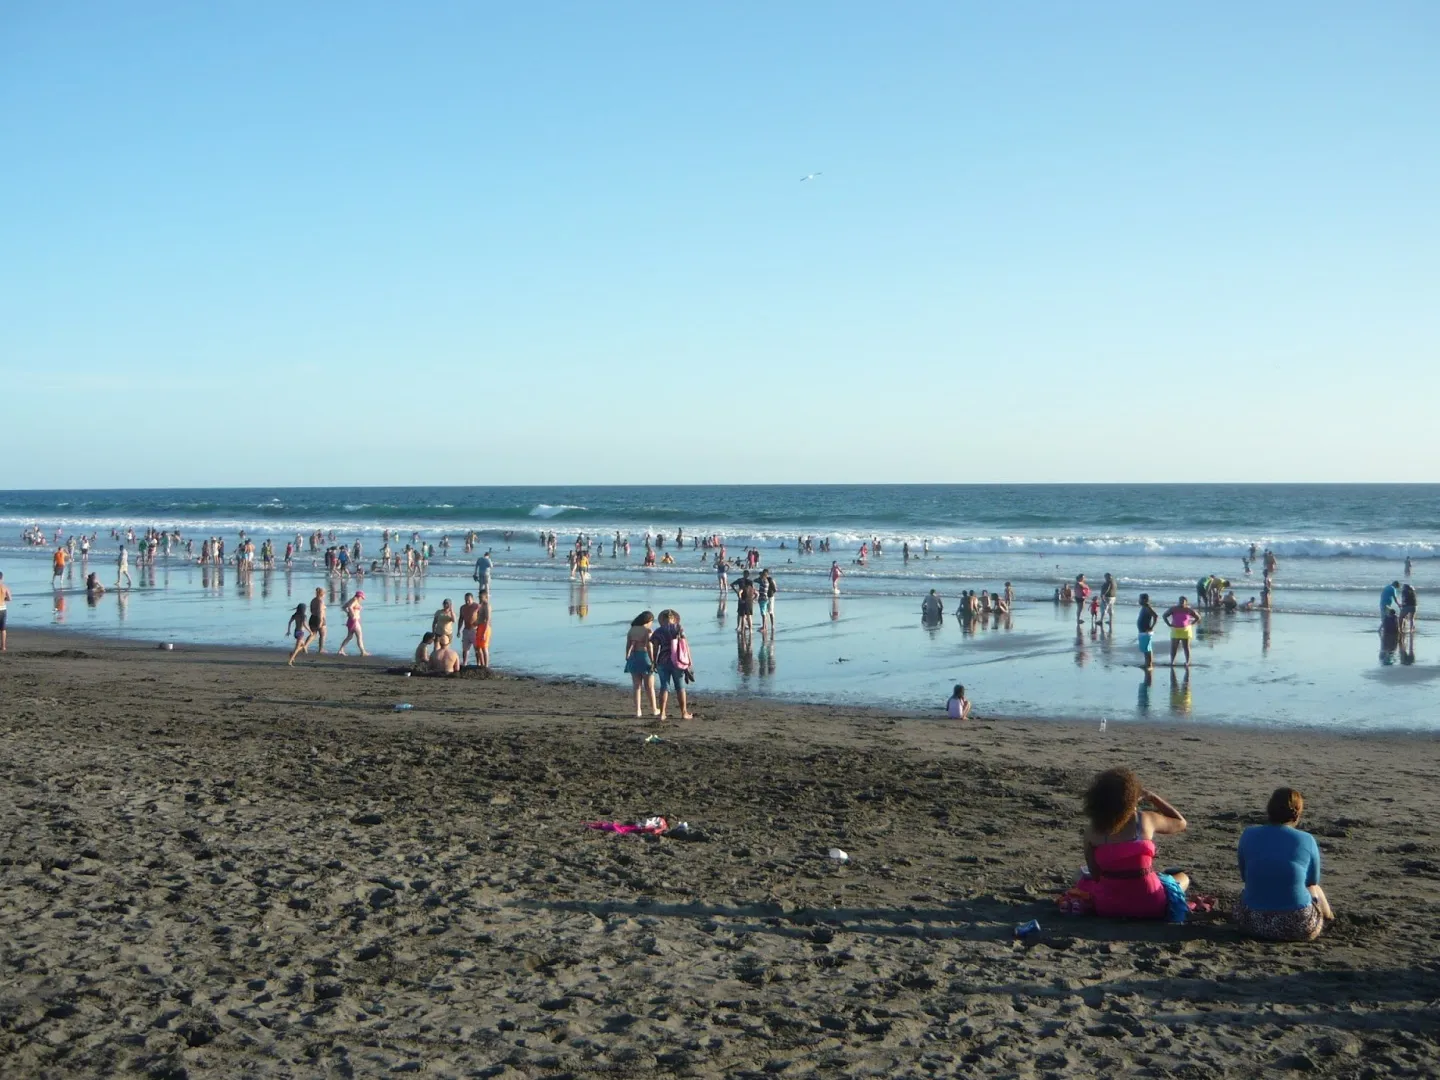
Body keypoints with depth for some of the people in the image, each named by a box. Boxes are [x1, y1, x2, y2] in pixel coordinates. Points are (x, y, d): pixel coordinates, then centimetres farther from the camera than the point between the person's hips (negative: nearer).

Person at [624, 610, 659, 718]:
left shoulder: (631, 630, 5)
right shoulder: (647, 630, -11)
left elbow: (628, 646, 4)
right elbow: (649, 647, -17)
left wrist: (627, 658, 9)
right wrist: (653, 661, -15)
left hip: (633, 658, 5)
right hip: (645, 657, -5)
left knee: (637, 686, 9)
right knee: (650, 686, 9)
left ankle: (637, 711, 5)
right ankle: (654, 710, 20)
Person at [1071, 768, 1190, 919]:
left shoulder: (1091, 830, -8)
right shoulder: (1146, 820, -11)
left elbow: (1095, 876, -1)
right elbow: (1181, 823, 10)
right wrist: (1151, 797, 13)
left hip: (1107, 907, 1)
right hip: (1148, 907, -1)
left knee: (1083, 882, 34)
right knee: (1183, 878, 28)